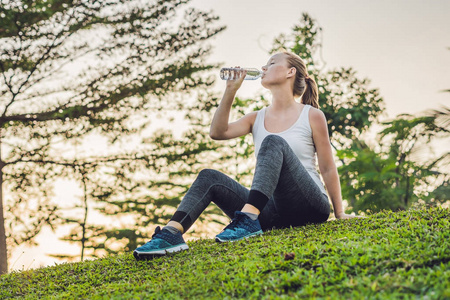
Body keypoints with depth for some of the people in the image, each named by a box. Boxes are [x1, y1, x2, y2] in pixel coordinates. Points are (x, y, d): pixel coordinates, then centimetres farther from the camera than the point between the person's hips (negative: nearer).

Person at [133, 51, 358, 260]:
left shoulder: (312, 116, 5)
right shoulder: (257, 119, 18)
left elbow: (328, 168, 6)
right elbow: (217, 132, 1)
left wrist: (339, 213, 5)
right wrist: (230, 90, 1)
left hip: (309, 206, -5)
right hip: (272, 211, 5)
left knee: (274, 142, -29)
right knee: (209, 177, -12)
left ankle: (248, 219, -46)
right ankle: (172, 233, -32)